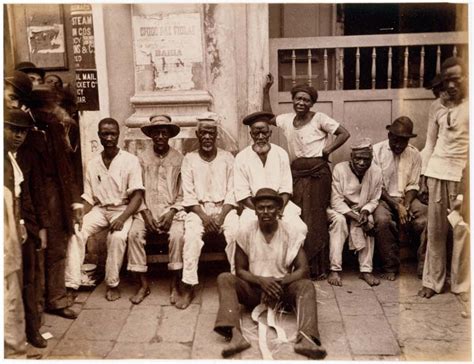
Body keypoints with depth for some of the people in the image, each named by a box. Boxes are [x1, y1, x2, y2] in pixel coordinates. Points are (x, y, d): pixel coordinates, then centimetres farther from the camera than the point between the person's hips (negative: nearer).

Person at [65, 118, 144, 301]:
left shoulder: (130, 160, -6)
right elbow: (88, 197, 7)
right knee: (76, 231, -22)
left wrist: (122, 218, -25)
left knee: (117, 236, -32)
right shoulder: (92, 164, 6)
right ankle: (71, 283, -17)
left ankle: (113, 284, -13)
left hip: (123, 208, -3)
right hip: (100, 209, 4)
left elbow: (137, 195, -10)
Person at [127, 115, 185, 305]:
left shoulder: (179, 158, 4)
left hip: (172, 209, -1)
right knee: (134, 233, -25)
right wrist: (146, 214, -9)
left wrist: (172, 213, -12)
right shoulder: (143, 158, 8)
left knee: (177, 235, -30)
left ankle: (174, 284, -15)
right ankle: (143, 284, -13)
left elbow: (182, 193, 3)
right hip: (147, 209, 2)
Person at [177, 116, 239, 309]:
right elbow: (188, 195, -2)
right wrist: (204, 217, -16)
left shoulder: (227, 158, 6)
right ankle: (188, 286, -22)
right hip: (198, 208, 0)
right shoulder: (189, 159, 5)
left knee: (235, 231, -29)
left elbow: (231, 192, 1)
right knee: (192, 234, -30)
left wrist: (221, 217, -15)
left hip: (224, 207, 1)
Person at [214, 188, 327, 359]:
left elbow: (303, 270, -9)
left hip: (283, 287, 0)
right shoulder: (245, 232, -5)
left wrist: (278, 283, -24)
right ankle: (235, 335, -42)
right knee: (224, 279, -25)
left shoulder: (291, 232, -6)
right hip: (254, 288, 1)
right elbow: (240, 270, -3)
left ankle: (306, 338, -46)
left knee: (306, 285, -29)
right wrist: (261, 281, -21)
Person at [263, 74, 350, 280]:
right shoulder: (287, 120, 12)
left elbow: (344, 133, -5)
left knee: (315, 220, -2)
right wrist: (266, 91, 21)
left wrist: (327, 150, -9)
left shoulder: (319, 118, -3)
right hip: (296, 173, 5)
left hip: (317, 172, -5)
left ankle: (319, 268, 8)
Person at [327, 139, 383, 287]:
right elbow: (336, 201, -20)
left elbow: (374, 200, -1)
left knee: (368, 222, -28)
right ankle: (334, 270, -30)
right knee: (339, 219, -34)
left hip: (361, 210, 3)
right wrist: (356, 217, -29)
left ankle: (366, 270, -19)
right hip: (339, 210, -2)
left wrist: (365, 212, -23)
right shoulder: (340, 169, -19)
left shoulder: (376, 172, -9)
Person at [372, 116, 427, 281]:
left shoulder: (414, 154, 4)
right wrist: (396, 206, -16)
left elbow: (413, 185, 5)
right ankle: (390, 267, -15)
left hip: (406, 198, 3)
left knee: (427, 218, -25)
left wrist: (406, 206, -14)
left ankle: (425, 267, -8)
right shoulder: (376, 151, -6)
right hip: (383, 198, -3)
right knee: (382, 220, -34)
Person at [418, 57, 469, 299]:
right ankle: (432, 281, 16)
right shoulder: (437, 106, 8)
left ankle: (460, 283, 15)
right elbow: (430, 141, 10)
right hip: (438, 171, 3)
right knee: (436, 229, 6)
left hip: (463, 173, -2)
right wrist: (424, 173, 6)